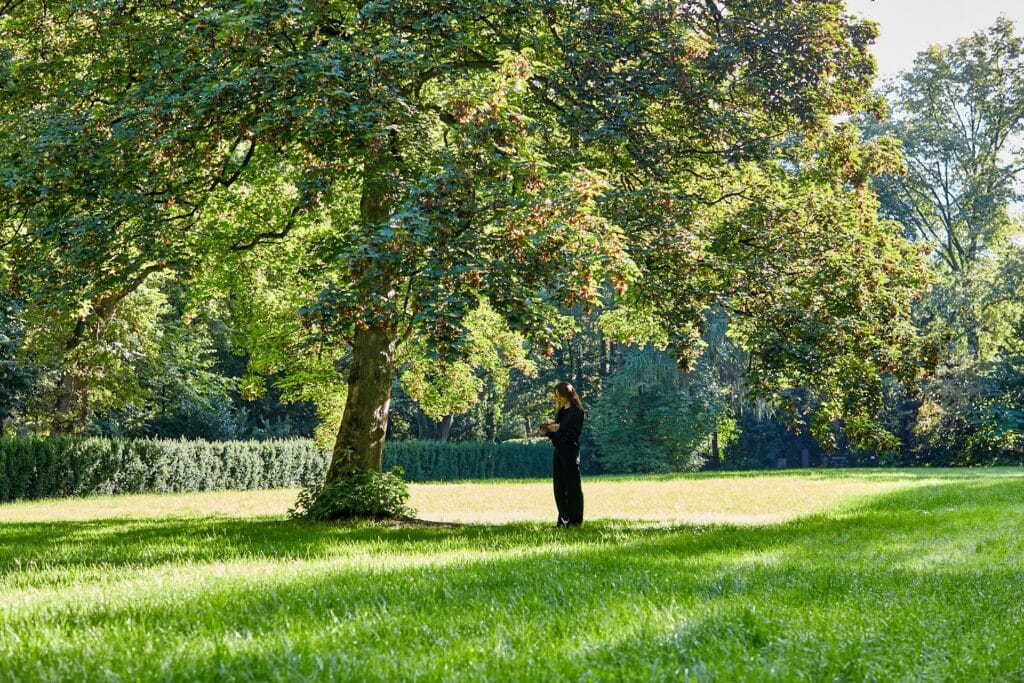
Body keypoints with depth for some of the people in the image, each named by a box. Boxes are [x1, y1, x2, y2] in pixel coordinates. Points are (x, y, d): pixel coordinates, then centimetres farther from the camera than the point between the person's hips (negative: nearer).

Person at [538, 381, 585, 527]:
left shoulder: (577, 411, -4)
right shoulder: (560, 412, 17)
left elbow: (575, 432, -13)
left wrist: (559, 428, -20)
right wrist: (547, 432, 1)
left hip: (571, 451, -8)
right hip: (558, 451, 8)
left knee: (572, 487, -4)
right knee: (559, 488, 6)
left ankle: (575, 520, -1)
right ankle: (563, 519, 10)